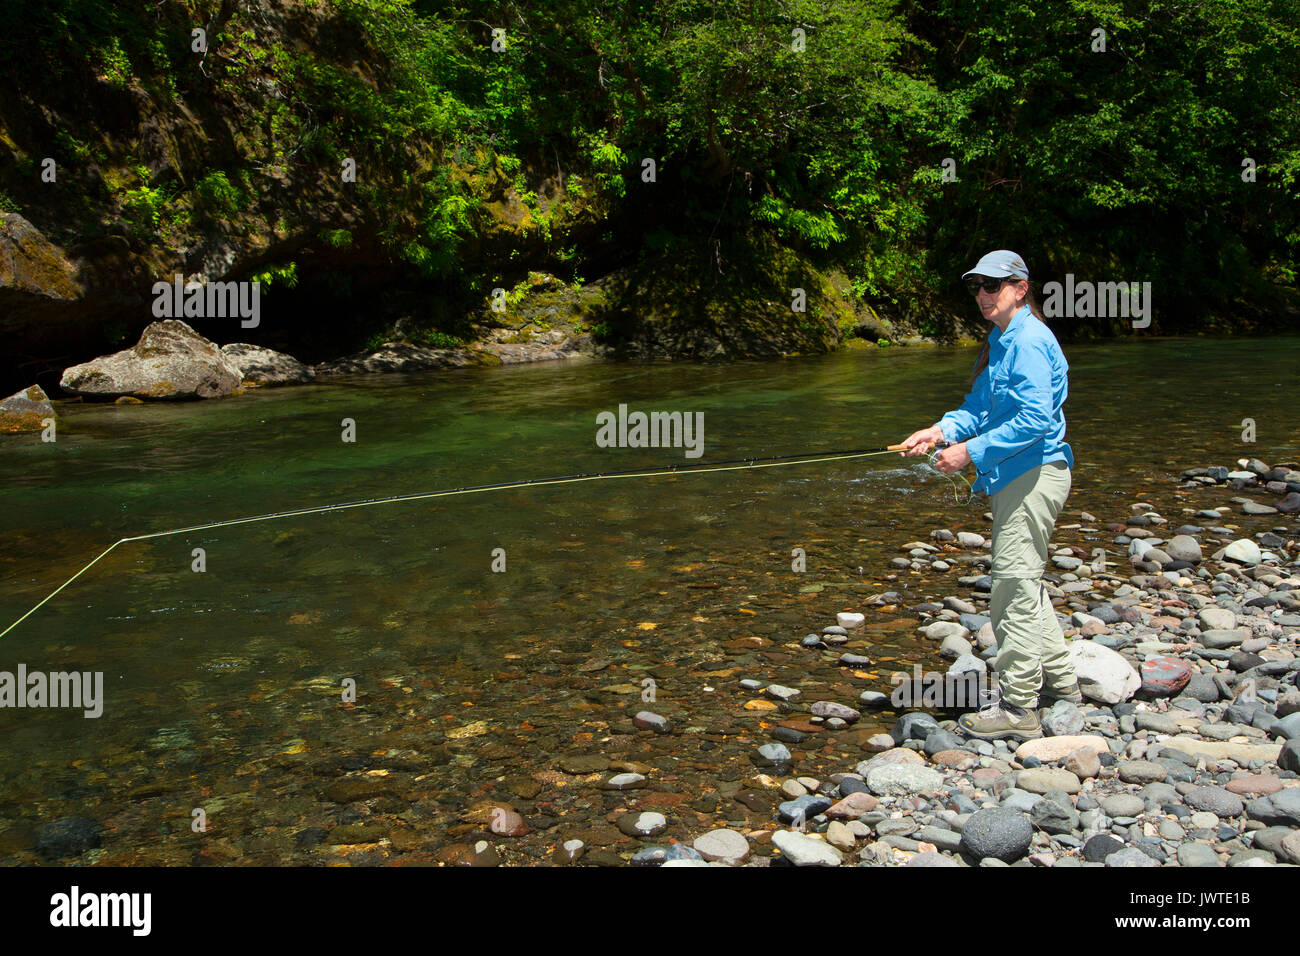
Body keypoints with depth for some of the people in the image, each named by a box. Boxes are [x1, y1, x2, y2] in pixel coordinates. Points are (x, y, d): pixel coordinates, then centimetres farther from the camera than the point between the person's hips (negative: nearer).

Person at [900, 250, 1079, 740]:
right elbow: (980, 408, 14)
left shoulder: (1029, 341, -16)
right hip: (1014, 478, 11)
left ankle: (1017, 707, 0)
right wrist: (942, 430, -4)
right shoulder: (1000, 342, 15)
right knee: (1023, 583, 19)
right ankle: (1060, 683, 32)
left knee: (1014, 587, -7)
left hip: (1033, 475, -11)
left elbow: (1034, 419, -23)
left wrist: (971, 451, -22)